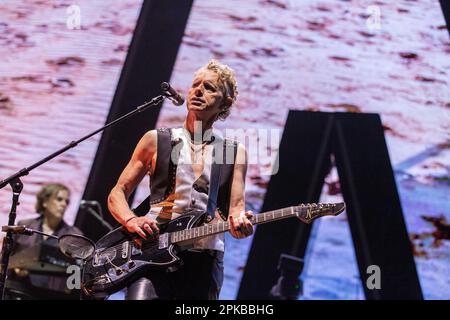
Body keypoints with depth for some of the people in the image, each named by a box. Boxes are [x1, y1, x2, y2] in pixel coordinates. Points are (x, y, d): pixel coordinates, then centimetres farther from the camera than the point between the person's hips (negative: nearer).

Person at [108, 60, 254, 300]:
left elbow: (236, 205, 4)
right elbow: (117, 194, 12)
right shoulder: (156, 141, 11)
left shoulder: (235, 152, 13)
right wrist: (131, 220, -10)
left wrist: (238, 222, -20)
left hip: (205, 258, 2)